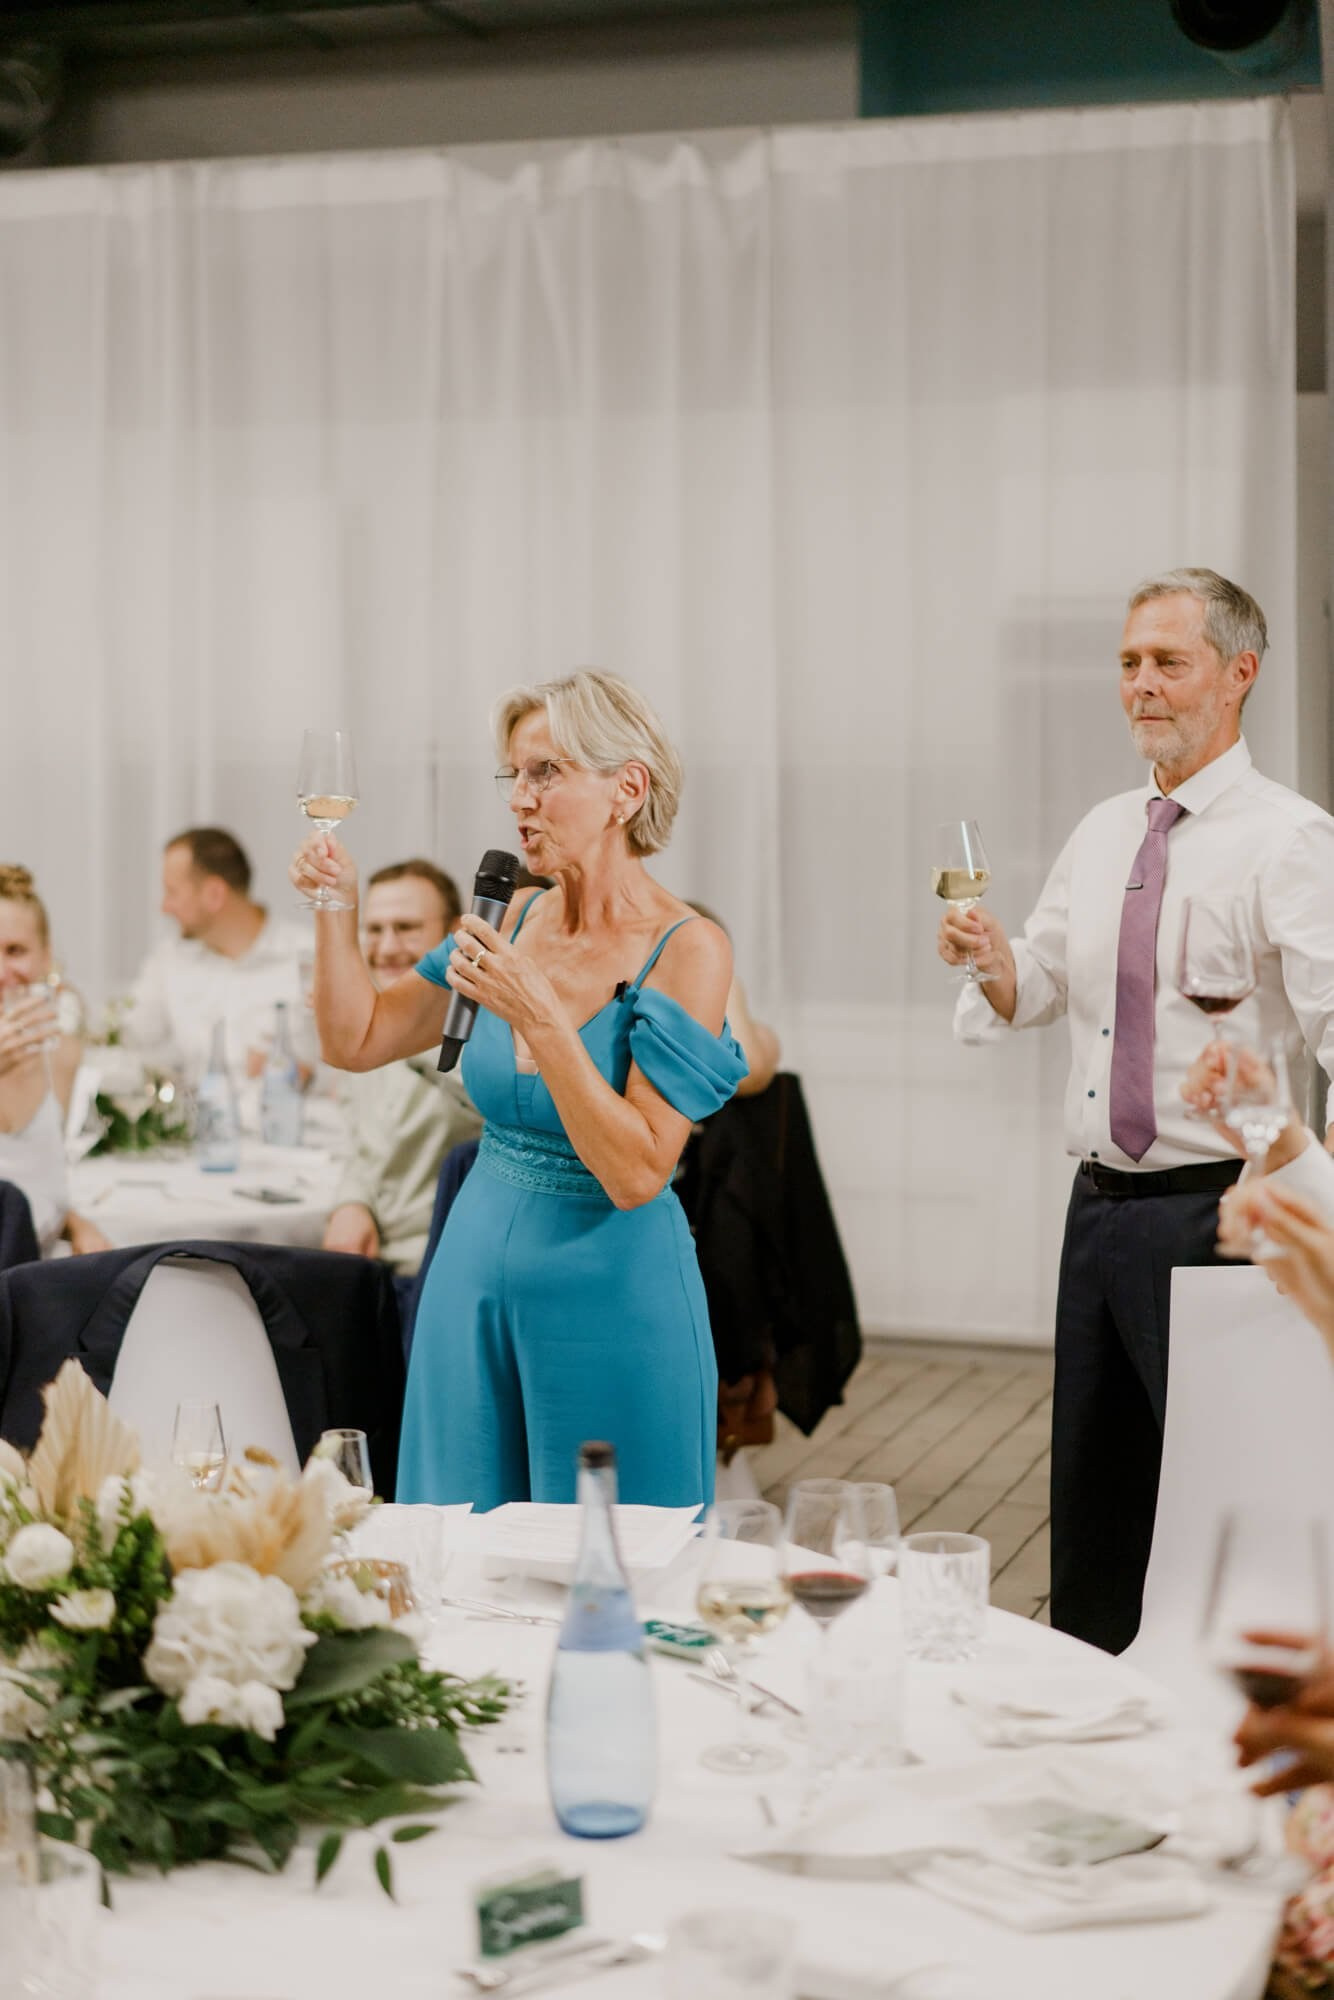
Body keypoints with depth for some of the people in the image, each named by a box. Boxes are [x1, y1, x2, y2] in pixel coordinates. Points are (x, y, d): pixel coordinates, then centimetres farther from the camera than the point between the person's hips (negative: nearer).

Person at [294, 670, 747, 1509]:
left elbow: (635, 1174, -21)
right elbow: (357, 1041, 11)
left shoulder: (686, 950, -14)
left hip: (613, 1299, -6)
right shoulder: (516, 921, 2)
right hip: (476, 1277, 6)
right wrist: (338, 907, -2)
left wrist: (540, 1017, -26)